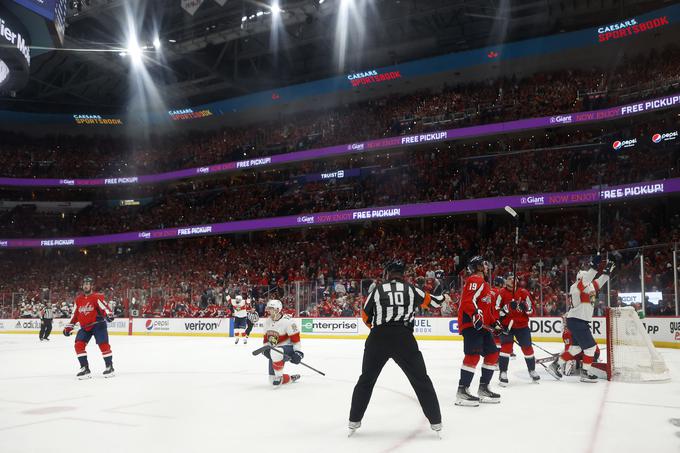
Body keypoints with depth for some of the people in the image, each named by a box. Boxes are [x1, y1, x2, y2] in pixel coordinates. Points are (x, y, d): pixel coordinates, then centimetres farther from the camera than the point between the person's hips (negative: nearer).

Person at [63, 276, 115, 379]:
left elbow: (104, 307, -21)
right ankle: (85, 369, 1)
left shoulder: (97, 297, -10)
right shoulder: (78, 299, 10)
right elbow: (75, 314, 17)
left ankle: (109, 367, 1)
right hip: (85, 327, 6)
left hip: (98, 324, -6)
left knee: (103, 344, -13)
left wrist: (109, 315, -42)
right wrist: (69, 326, 14)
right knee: (79, 345, -7)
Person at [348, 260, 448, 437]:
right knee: (421, 380, 13)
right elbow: (430, 301, 28)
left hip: (377, 339, 1)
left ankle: (354, 421, 17)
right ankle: (435, 421, 16)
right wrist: (443, 298, 50)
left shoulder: (377, 289, 13)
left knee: (366, 379, 16)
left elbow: (365, 316, 17)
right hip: (404, 338, 0)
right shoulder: (412, 289, 14)